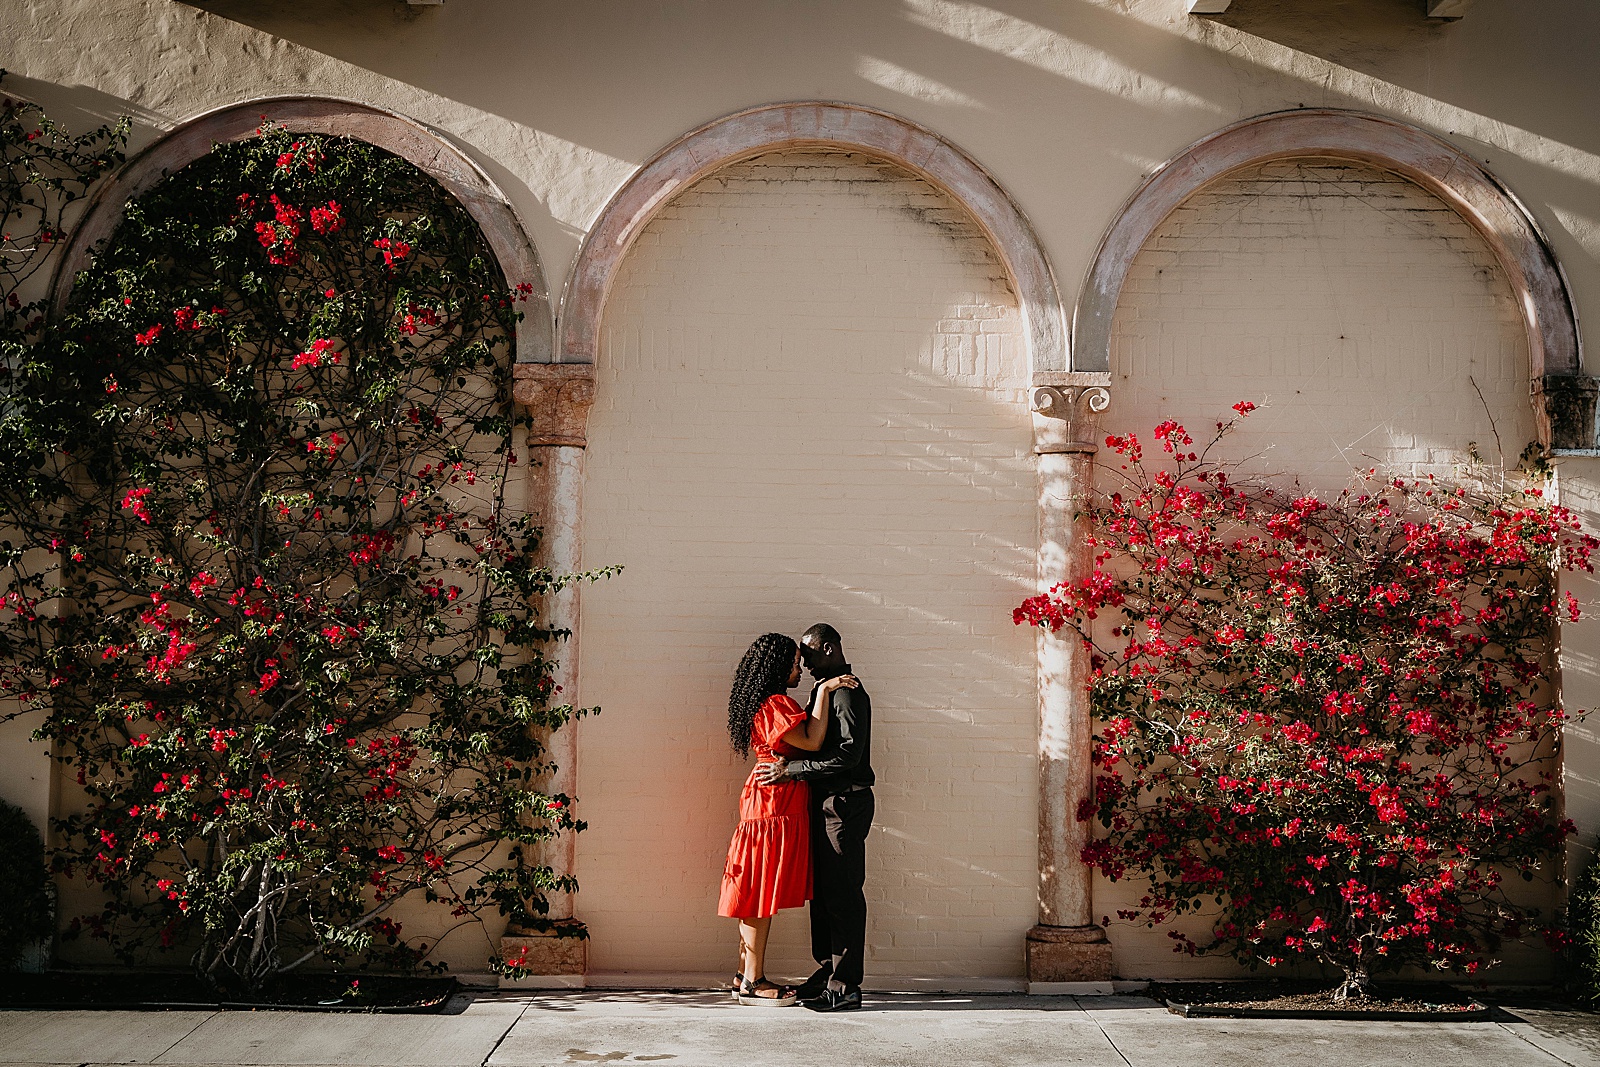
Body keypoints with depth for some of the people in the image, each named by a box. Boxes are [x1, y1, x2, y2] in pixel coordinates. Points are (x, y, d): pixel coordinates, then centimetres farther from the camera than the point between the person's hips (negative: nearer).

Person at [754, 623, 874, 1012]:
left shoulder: (847, 693, -13)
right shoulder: (824, 689, 18)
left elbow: (849, 753, -23)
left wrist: (791, 770, -20)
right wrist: (787, 762, 8)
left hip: (845, 801, -10)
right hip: (825, 801, 10)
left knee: (842, 893, -7)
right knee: (823, 890, 13)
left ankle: (844, 987, -3)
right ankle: (827, 972, 22)